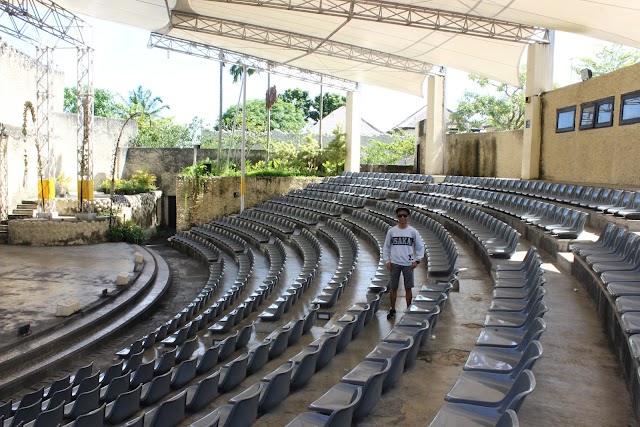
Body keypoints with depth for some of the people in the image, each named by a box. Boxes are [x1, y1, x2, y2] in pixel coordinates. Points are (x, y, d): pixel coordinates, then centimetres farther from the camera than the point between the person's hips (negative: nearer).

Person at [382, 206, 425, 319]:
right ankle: (392, 309, 18)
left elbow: (420, 247, 6)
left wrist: (417, 260, -3)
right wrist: (387, 260, 0)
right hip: (394, 263, 1)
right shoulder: (391, 231, 1)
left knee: (408, 288, 5)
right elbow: (386, 247, 8)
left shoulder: (413, 231, 0)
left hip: (408, 264, -1)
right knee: (393, 287, 6)